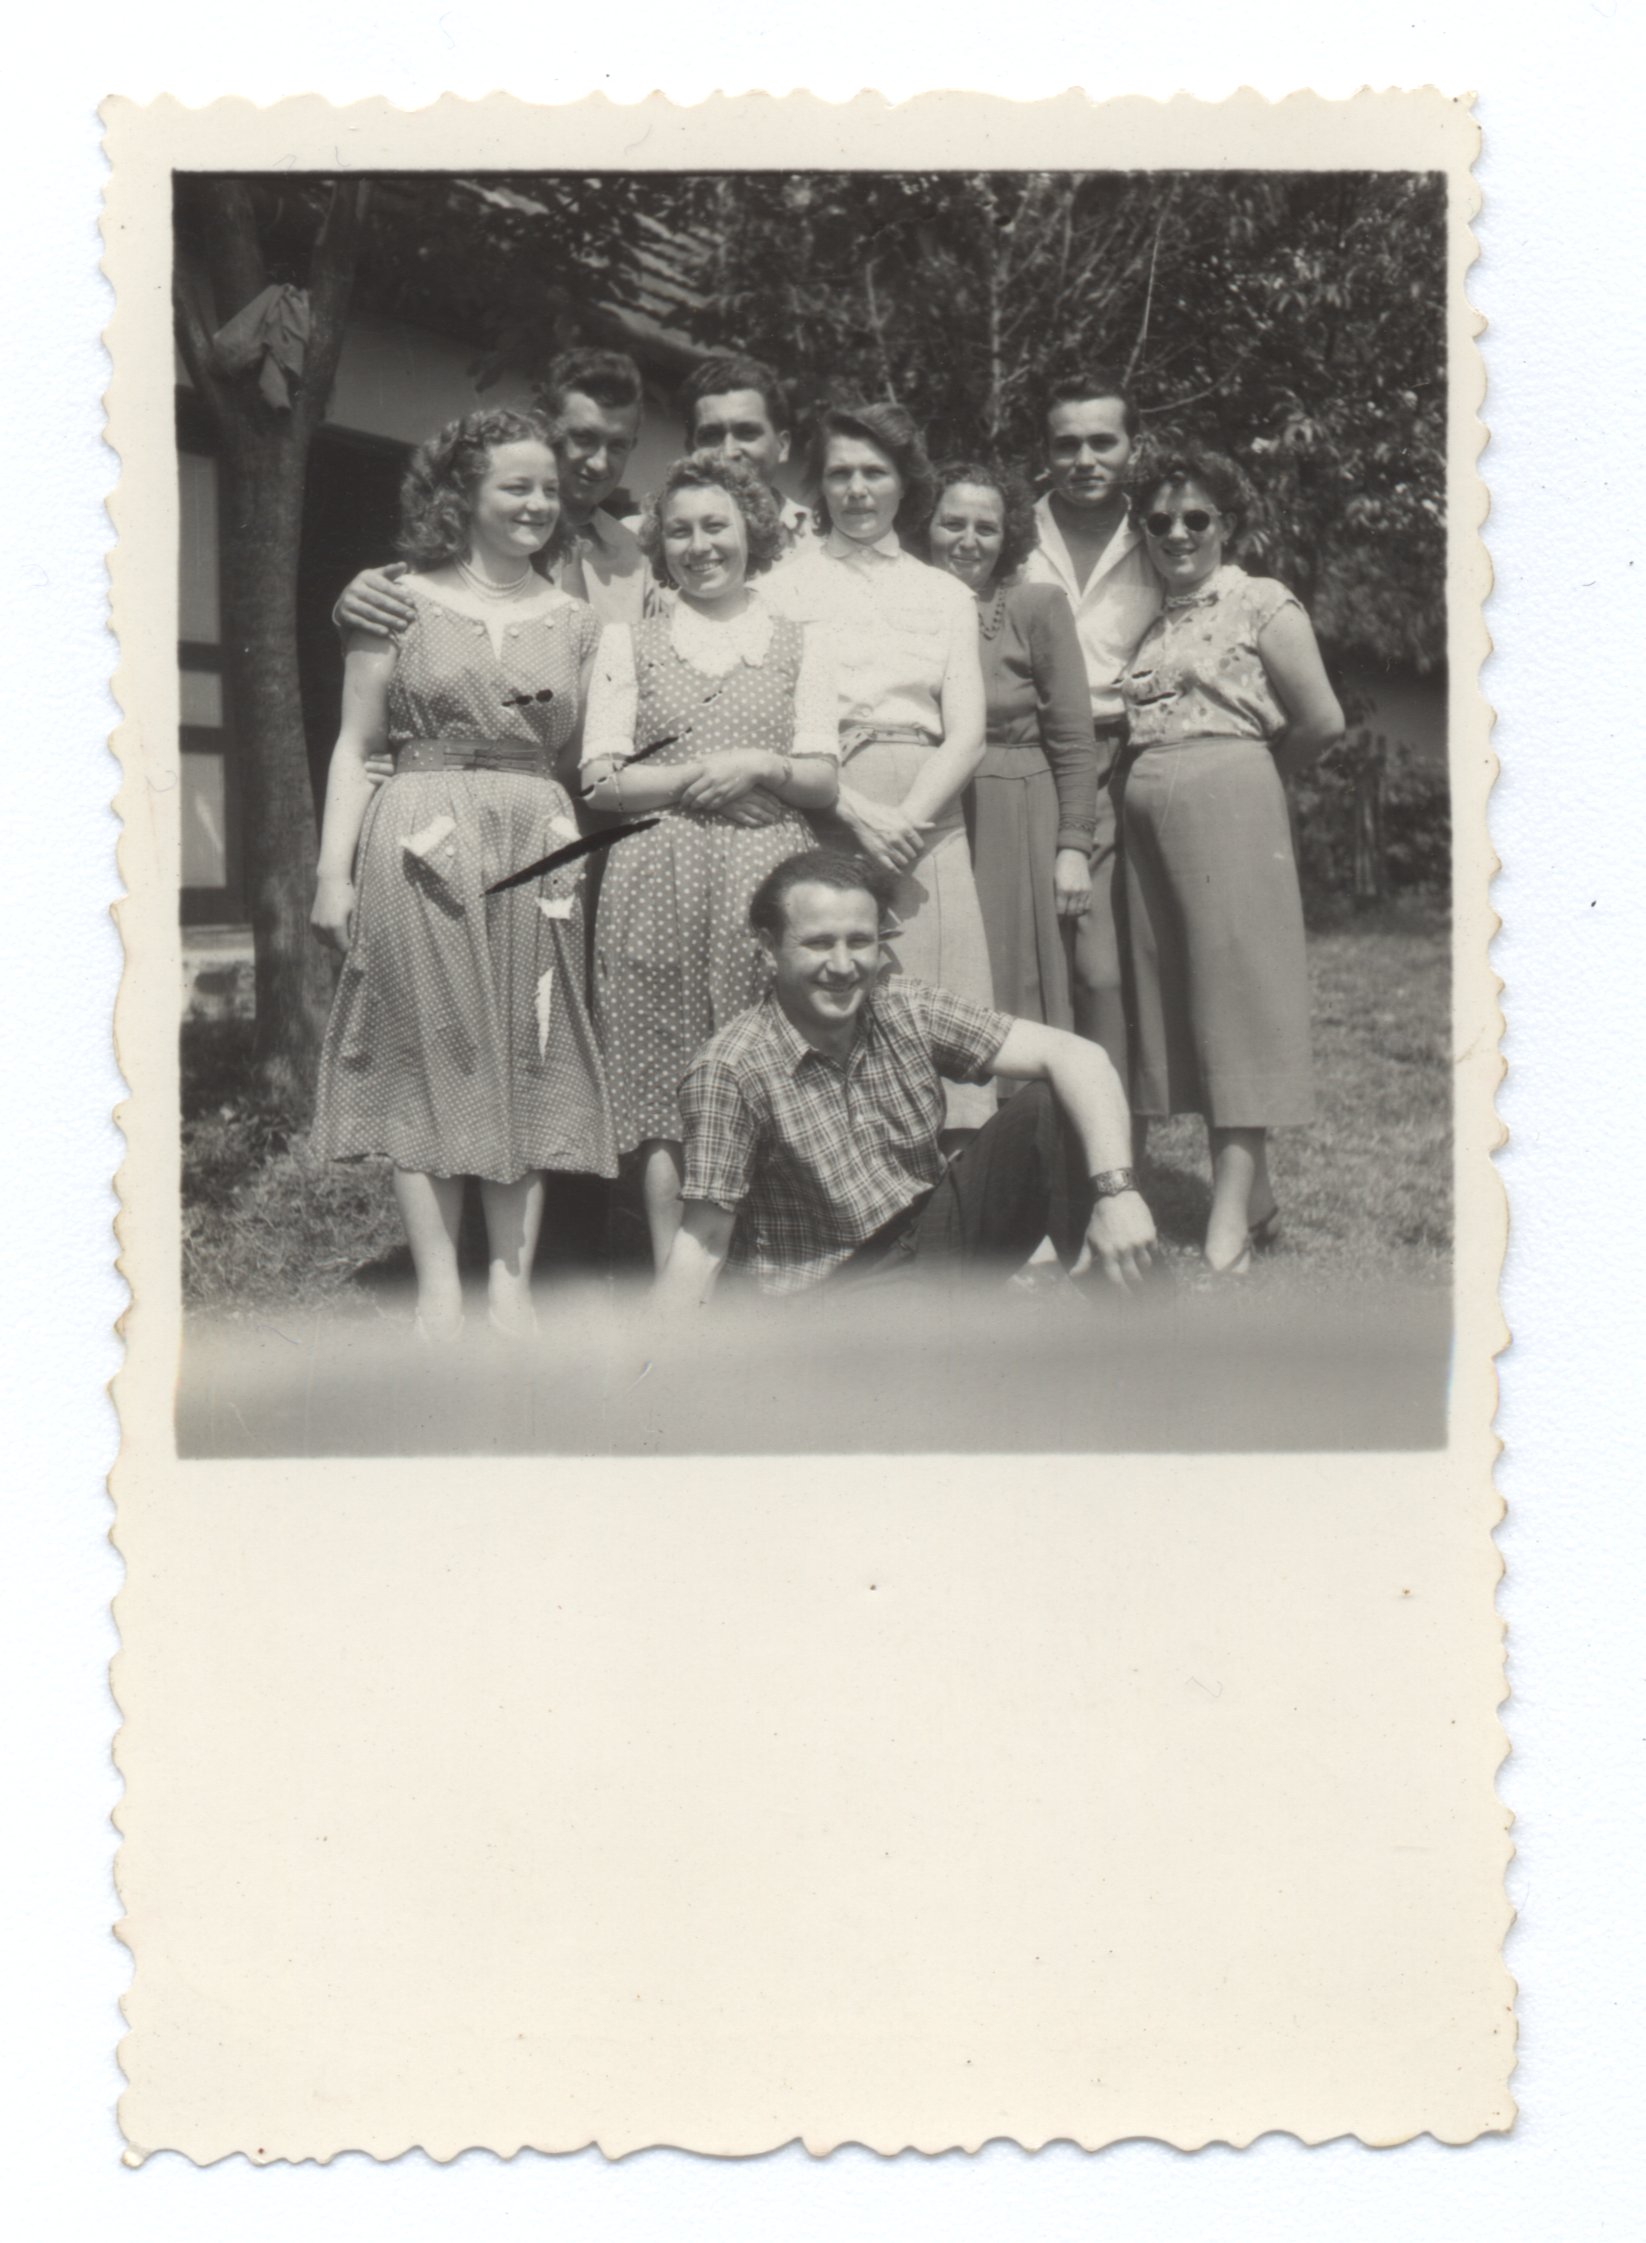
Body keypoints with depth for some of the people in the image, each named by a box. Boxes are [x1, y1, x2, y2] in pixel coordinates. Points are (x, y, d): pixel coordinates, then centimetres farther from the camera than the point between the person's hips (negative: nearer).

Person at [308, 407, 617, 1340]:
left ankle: (513, 1281, 6)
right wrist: (333, 870, -4)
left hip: (538, 848, 3)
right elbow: (357, 746, 2)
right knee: (429, 1054, -2)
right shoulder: (401, 602, 4)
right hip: (418, 844, -3)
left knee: (530, 1061, 1)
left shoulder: (575, 622, 14)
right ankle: (439, 1284, 2)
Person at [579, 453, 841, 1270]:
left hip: (770, 882, 1)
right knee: (665, 1089, -4)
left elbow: (824, 781, 9)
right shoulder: (628, 641, 13)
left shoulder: (800, 642, 15)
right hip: (659, 881, 0)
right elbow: (601, 783, 4)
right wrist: (703, 777, -8)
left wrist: (761, 766, -10)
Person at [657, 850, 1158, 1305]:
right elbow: (703, 1242, -13)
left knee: (1051, 1107, -13)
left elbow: (1076, 1055, -12)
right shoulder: (728, 1072, -16)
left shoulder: (908, 1011, -6)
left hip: (936, 1243, 5)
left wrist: (1115, 1187, -27)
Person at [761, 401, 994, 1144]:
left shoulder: (944, 595, 18)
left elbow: (967, 734, 7)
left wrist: (907, 819, -9)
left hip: (925, 825, 2)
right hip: (819, 823, -2)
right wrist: (858, 811, -14)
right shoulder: (788, 584, 10)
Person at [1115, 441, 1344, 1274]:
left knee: (1232, 986, -7)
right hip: (1147, 821, 7)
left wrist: (1250, 769, 7)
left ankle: (1232, 1220, -7)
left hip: (1227, 807, -7)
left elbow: (1321, 720, -5)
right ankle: (1255, 1195, 15)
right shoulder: (1151, 621, 16)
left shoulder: (1260, 603, -1)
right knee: (1177, 997, 6)